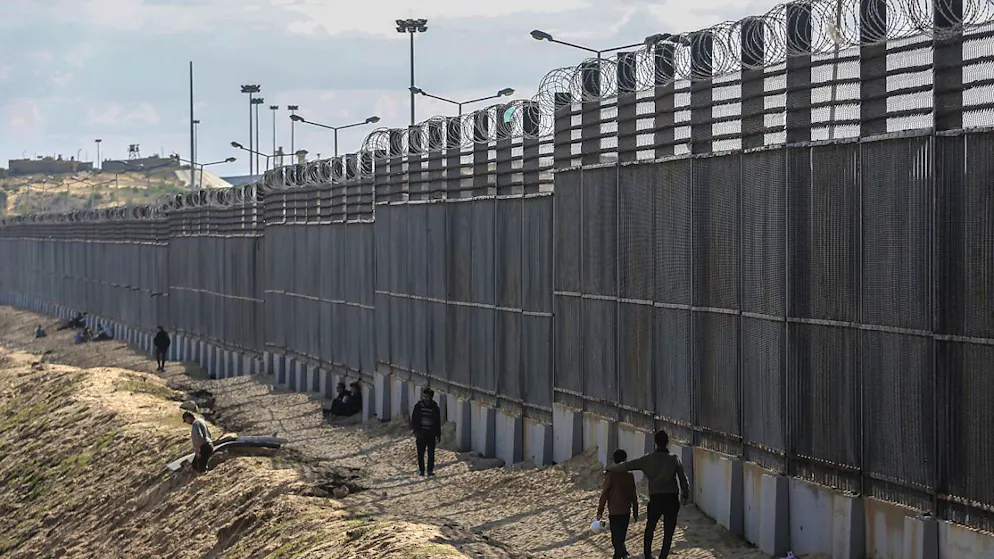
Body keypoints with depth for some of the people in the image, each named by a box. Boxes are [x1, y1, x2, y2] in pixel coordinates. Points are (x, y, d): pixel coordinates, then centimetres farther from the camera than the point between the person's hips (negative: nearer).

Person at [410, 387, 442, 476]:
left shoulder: (435, 408, 4)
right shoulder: (418, 406, 2)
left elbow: (438, 423, 10)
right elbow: (413, 419, 4)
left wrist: (438, 435, 9)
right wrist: (416, 431, -8)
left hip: (431, 434, 0)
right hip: (420, 434, 0)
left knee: (431, 454, 0)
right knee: (420, 454, 3)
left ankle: (430, 470, 7)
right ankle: (421, 470, 11)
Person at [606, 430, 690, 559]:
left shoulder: (648, 459, -1)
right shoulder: (674, 460, -2)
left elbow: (626, 466, 2)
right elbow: (684, 481, -2)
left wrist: (610, 469, 19)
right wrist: (685, 496, 15)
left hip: (656, 500, 1)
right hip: (672, 500, -1)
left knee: (650, 529, 22)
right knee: (668, 532, 7)